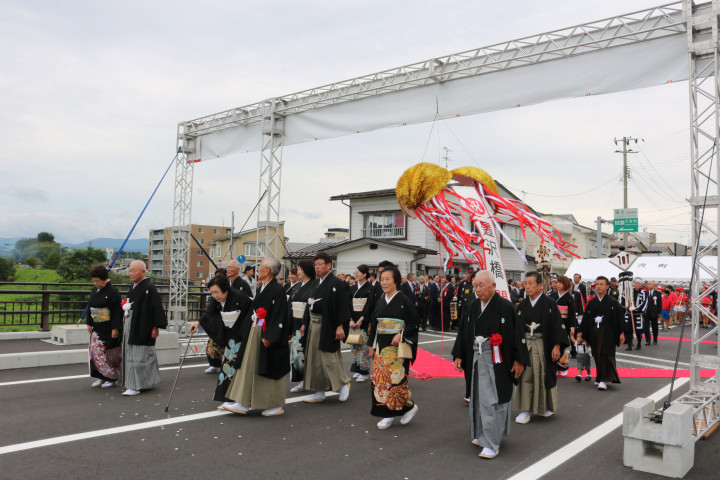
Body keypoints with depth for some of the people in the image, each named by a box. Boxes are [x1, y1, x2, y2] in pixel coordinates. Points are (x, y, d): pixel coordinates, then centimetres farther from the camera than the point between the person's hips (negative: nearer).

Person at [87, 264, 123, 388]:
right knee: (96, 352, 7)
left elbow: (117, 311, -16)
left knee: (109, 353, -2)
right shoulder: (94, 292, 10)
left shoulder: (112, 292, -14)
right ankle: (101, 377, 16)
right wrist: (89, 323, 14)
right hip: (97, 328, 7)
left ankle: (111, 378, 10)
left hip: (109, 329, -7)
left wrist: (115, 328, -19)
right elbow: (90, 308, 19)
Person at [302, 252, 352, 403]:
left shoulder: (336, 283, -12)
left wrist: (340, 326, -22)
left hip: (328, 327, -8)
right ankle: (319, 393, 20)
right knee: (315, 359, 10)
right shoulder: (317, 284, 13)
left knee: (329, 358, -2)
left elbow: (342, 305, -17)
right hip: (314, 326, 8)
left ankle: (344, 383, 21)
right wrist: (306, 323, 15)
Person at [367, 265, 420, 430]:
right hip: (381, 345, 6)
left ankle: (409, 405, 15)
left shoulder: (404, 301, -6)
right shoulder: (380, 302, 10)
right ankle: (388, 415, 14)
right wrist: (371, 345, 13)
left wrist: (401, 335, -20)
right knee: (380, 378, 3)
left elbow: (413, 323, -7)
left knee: (396, 378, -9)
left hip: (398, 346, -6)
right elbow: (374, 325, 15)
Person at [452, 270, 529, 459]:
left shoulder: (505, 306, -12)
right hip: (477, 357, 6)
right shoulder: (472, 306, 6)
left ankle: (492, 443, 5)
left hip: (496, 360, -6)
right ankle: (482, 434, 31)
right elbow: (463, 331, 11)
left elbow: (517, 333, -10)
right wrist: (458, 355, 10)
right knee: (478, 397, 14)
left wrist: (519, 360, -10)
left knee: (492, 399, -5)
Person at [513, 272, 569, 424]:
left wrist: (557, 346, -12)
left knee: (545, 375, 7)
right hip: (525, 343, 4)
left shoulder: (549, 303, -8)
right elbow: (518, 325, 11)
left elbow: (558, 325, -8)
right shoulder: (523, 304, 5)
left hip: (544, 344, -3)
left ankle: (547, 406, 29)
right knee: (525, 376, 0)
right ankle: (526, 410, 6)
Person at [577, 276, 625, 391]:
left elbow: (620, 318, -2)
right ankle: (600, 378, 23)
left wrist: (621, 333, -7)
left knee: (606, 355, -9)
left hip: (608, 333, -4)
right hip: (594, 333, 4)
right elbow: (585, 319, 10)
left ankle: (604, 380, -6)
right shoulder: (591, 303, 9)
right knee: (597, 356, 8)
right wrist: (580, 333, 6)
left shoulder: (613, 302, -2)